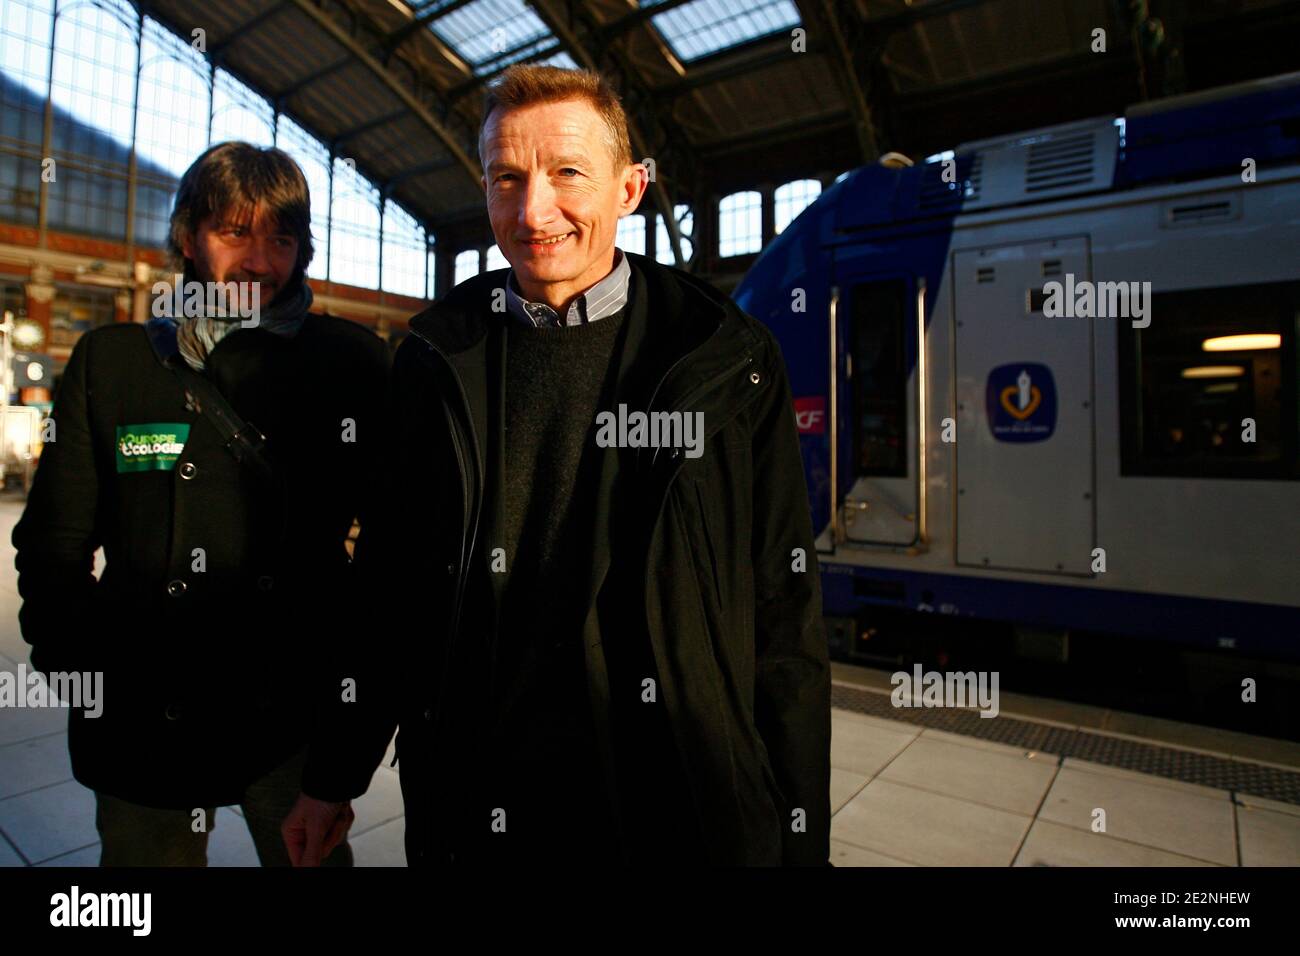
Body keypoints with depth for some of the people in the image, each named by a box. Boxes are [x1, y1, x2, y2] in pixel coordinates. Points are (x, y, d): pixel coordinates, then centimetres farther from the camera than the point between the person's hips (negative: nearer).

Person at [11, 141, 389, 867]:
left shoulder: (352, 362, -3)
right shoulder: (110, 362, 2)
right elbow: (54, 547, 7)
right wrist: (80, 671, 1)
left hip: (299, 711, -1)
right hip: (143, 719, 2)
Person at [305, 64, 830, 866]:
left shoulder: (729, 364, -8)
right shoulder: (437, 362, -1)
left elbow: (785, 623, -6)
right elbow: (390, 584, 6)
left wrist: (803, 840, -4)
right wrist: (338, 777, 10)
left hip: (680, 812, -1)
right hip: (471, 815, 3)